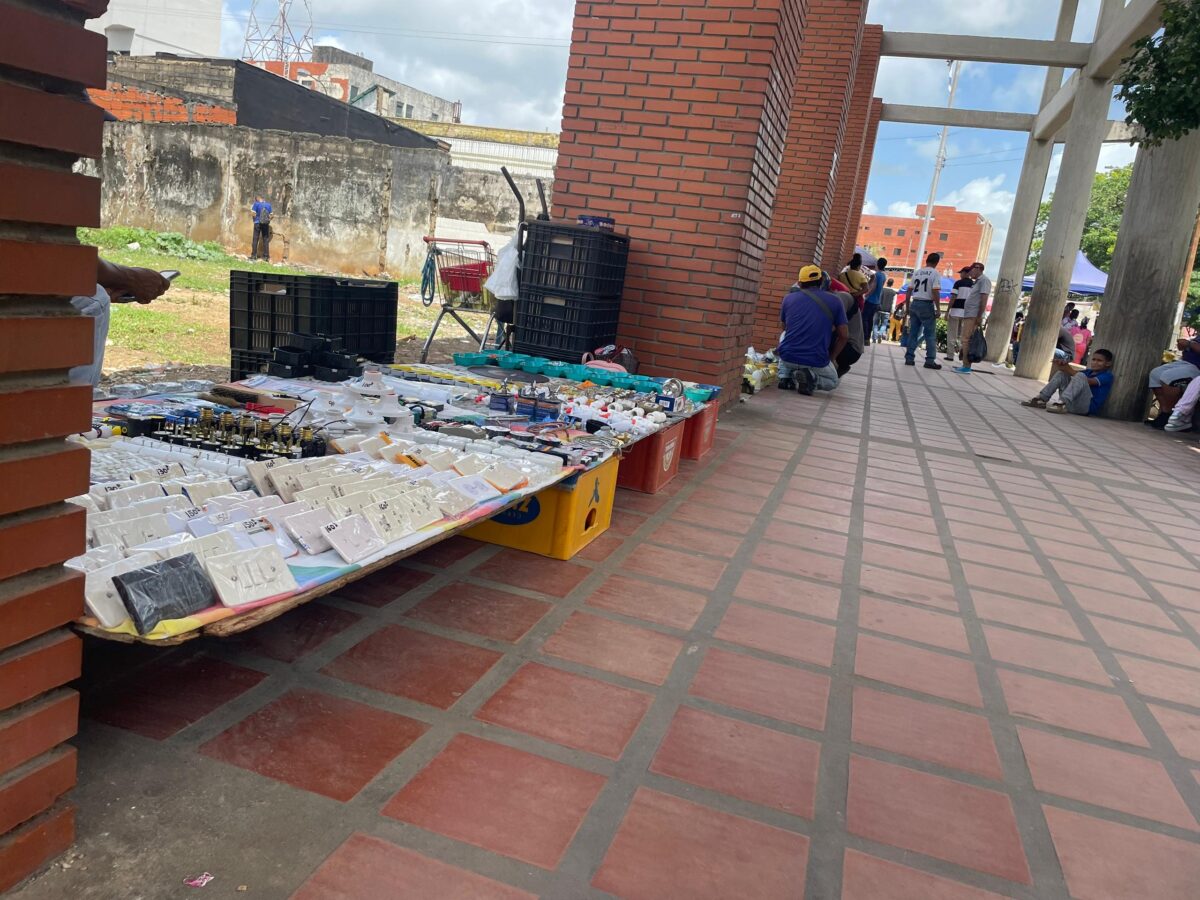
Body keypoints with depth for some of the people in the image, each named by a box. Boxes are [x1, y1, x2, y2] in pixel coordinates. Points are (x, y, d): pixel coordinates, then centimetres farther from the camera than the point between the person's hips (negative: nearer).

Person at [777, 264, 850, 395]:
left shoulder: (789, 298, 4)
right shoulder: (834, 301, 2)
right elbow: (844, 336, 2)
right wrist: (831, 358, 15)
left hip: (787, 357, 1)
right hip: (817, 362, -1)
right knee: (833, 381, 30)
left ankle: (785, 377, 14)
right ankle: (812, 379, -5)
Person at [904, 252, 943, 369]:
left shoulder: (917, 272, 12)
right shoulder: (935, 273, -5)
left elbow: (909, 290, 11)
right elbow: (935, 291, -14)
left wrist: (908, 306, 17)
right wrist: (938, 309, -10)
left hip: (914, 304, 5)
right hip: (927, 305, -5)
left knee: (913, 333, 9)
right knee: (930, 334, 0)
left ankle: (909, 358, 7)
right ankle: (930, 360, -3)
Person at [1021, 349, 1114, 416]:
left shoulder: (1107, 375, 1)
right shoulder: (1088, 372, 22)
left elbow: (1089, 382, -17)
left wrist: (1070, 370, -20)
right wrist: (1062, 365, -14)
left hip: (1088, 407, -7)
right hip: (1072, 403, 7)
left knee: (1080, 376, -26)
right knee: (1062, 373, 6)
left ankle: (1063, 404, -39)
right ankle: (1041, 399, -8)